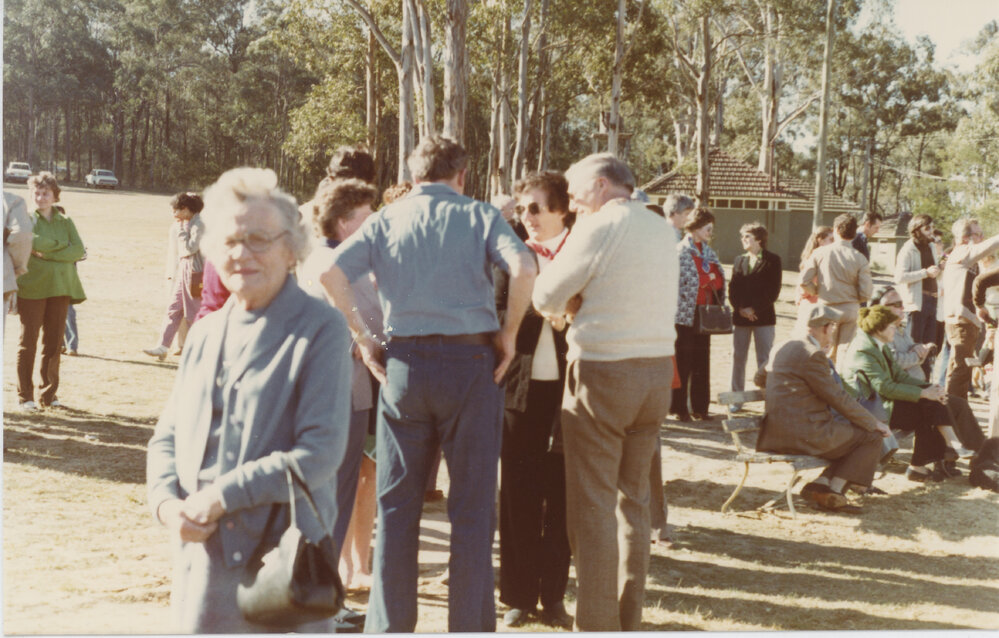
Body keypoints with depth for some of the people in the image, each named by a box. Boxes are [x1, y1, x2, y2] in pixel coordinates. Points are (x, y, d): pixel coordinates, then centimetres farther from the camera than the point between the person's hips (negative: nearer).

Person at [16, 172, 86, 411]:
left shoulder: (65, 222, 12)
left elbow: (79, 250, -3)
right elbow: (24, 241, -17)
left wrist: (46, 252, -11)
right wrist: (60, 244, -12)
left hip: (60, 288, 3)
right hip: (31, 288, -3)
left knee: (54, 343, 6)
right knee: (28, 342, -3)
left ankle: (48, 394, 14)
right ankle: (24, 396, 3)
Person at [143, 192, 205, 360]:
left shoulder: (198, 225, -14)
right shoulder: (184, 223, 12)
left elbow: (190, 248, -23)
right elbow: (175, 250, 17)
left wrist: (180, 230, -17)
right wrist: (176, 229, 9)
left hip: (194, 270, -9)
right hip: (182, 268, 9)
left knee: (194, 312, -1)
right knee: (173, 309, 6)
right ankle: (162, 346, 7)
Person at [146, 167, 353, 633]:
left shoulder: (319, 329, -8)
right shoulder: (206, 333, 12)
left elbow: (321, 451, -16)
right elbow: (167, 435, 15)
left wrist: (220, 497, -16)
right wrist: (167, 501, -5)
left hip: (281, 557, -5)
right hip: (200, 552, 5)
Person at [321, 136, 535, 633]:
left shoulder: (386, 219, 9)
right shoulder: (479, 215, 4)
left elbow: (331, 272, -6)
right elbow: (524, 267, -14)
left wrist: (362, 339, 1)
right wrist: (508, 333, -4)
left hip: (404, 363, 2)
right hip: (471, 362, -2)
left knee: (396, 504, 11)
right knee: (472, 507, 6)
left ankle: (389, 624, 16)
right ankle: (469, 623, 12)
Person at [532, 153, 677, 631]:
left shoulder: (599, 228, -10)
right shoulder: (663, 230, 11)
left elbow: (546, 298, -8)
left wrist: (571, 301, 12)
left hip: (602, 373, -7)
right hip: (657, 370, 7)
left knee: (593, 505, 1)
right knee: (633, 500, 15)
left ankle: (597, 624, 5)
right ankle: (628, 619, 24)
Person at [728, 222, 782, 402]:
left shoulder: (772, 260, 1)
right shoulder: (739, 260, 15)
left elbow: (773, 291, -6)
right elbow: (732, 288, 8)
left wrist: (755, 309, -12)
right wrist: (740, 308, -7)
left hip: (764, 317, -4)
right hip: (740, 317, 4)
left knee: (764, 359, -3)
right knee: (738, 357, 4)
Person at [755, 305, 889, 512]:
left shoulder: (783, 348, 13)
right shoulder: (813, 355, -15)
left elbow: (760, 378, 29)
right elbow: (838, 398, -13)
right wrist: (874, 423, -2)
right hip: (803, 435, -10)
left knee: (851, 436, 22)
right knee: (871, 437, 1)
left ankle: (821, 484, 6)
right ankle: (834, 488, 0)